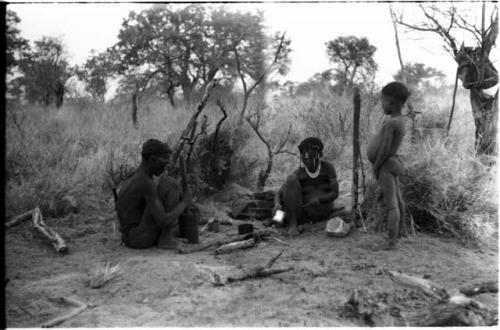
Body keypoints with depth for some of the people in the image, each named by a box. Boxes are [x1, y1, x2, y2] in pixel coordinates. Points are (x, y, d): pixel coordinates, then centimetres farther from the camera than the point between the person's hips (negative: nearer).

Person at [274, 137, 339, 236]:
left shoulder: (327, 167, -4)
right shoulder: (297, 174, -6)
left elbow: (335, 193, -7)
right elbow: (279, 194, -9)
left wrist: (318, 199, -26)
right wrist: (277, 204, -33)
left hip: (321, 211, 0)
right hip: (301, 211, 1)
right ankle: (292, 223, -28)